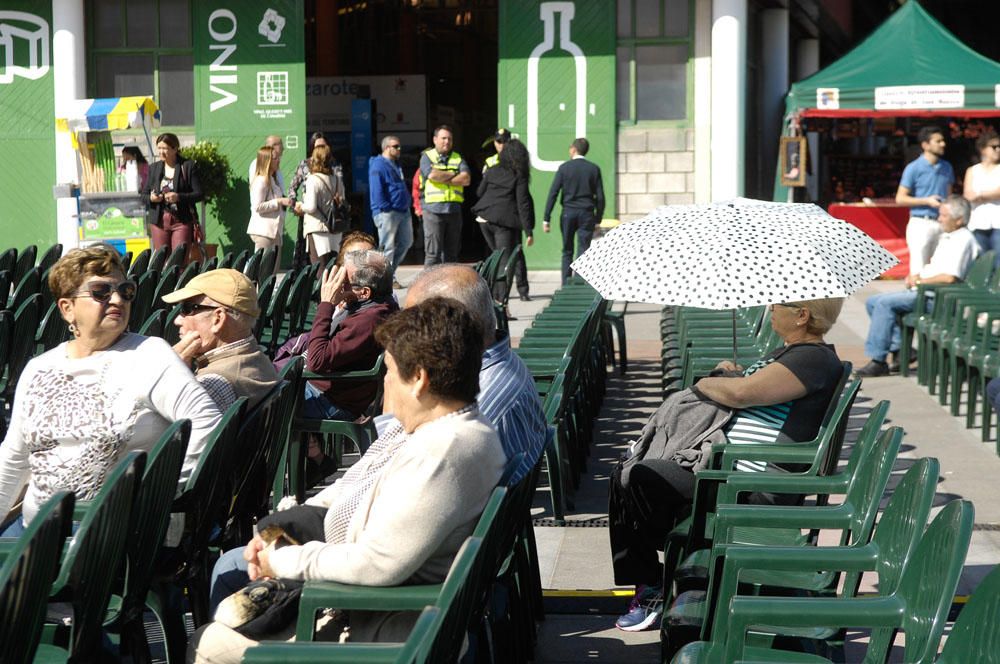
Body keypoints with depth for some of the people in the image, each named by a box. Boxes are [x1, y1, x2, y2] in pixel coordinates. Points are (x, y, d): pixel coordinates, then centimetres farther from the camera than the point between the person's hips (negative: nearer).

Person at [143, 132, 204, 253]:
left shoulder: (188, 166, 0)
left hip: (182, 221, -4)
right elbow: (144, 195, 16)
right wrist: (151, 198, -8)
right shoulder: (154, 168, 12)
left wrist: (179, 197, -19)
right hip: (159, 221, 4)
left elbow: (199, 194, -4)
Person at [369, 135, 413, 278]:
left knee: (406, 242, 14)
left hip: (403, 211, 10)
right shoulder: (378, 166, -11)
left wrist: (406, 205, 15)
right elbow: (377, 191, -17)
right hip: (387, 213, -10)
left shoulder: (396, 164, 18)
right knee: (387, 247, -5)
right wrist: (386, 208, -19)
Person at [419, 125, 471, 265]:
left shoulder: (458, 158, 16)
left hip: (454, 210, 4)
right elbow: (432, 175, -15)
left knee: (452, 252, 7)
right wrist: (453, 174, -1)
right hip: (433, 209, -4)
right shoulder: (427, 157, 5)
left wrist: (442, 178, -6)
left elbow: (466, 179, 0)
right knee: (433, 252, -8)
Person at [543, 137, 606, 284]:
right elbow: (600, 196, 0)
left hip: (568, 213, 0)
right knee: (583, 252, 1)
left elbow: (553, 193, -5)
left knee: (567, 251, 10)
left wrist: (546, 218, -3)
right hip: (587, 214, 0)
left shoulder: (564, 167, -2)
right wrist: (598, 219, 8)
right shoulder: (594, 169, 1)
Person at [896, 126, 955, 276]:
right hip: (921, 224, -5)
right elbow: (900, 198, -6)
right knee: (919, 269, -6)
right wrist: (927, 201, -14)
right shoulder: (914, 168, -5)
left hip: (942, 224, 5)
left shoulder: (946, 167, 12)